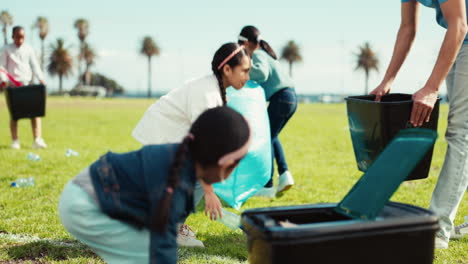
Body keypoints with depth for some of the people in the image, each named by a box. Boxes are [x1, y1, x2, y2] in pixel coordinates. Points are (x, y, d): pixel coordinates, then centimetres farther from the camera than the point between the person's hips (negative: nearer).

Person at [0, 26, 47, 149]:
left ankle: (37, 139, -7)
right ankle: (15, 141, 5)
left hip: (28, 84, 2)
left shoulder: (28, 49, 11)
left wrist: (40, 78, -6)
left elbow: (34, 65, 8)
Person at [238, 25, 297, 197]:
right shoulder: (264, 53, 21)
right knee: (272, 136, 20)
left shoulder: (258, 55, -9)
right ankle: (284, 174, 10)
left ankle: (267, 186, -2)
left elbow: (261, 73, -29)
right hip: (290, 97, 10)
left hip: (280, 98, -10)